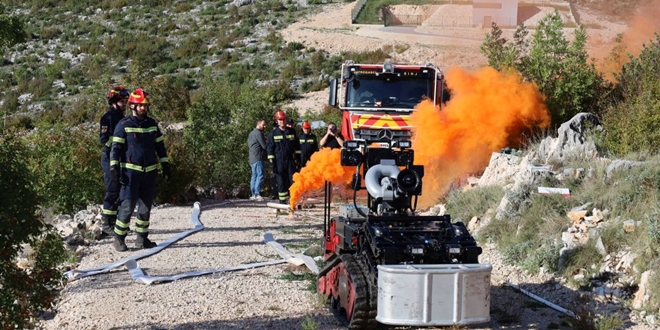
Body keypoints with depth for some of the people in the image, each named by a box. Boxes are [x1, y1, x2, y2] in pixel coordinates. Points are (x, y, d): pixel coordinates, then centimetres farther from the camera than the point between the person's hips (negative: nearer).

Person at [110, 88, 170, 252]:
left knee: (146, 206, 9)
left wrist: (165, 164, 15)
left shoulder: (152, 123, 11)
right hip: (130, 171, -5)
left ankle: (142, 238, 19)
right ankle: (119, 239, 1)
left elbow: (159, 145, 19)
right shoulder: (124, 125, -5)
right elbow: (116, 147, -6)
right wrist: (114, 167, -14)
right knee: (127, 205, -9)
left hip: (150, 171, 6)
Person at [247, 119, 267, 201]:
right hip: (258, 157, -10)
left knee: (254, 176, 9)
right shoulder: (258, 133, -10)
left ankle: (252, 194, 7)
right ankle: (257, 194, -20)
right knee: (260, 175, -13)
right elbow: (264, 146, -11)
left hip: (252, 158, 10)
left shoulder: (251, 133, 21)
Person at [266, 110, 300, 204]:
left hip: (290, 160, 2)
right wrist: (271, 162, -7)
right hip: (279, 161, -2)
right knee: (281, 181, 1)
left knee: (292, 180, -1)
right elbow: (270, 148, 0)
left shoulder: (292, 131, 9)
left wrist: (298, 157, 9)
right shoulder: (273, 133, 1)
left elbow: (297, 146, 15)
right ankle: (283, 200, 6)